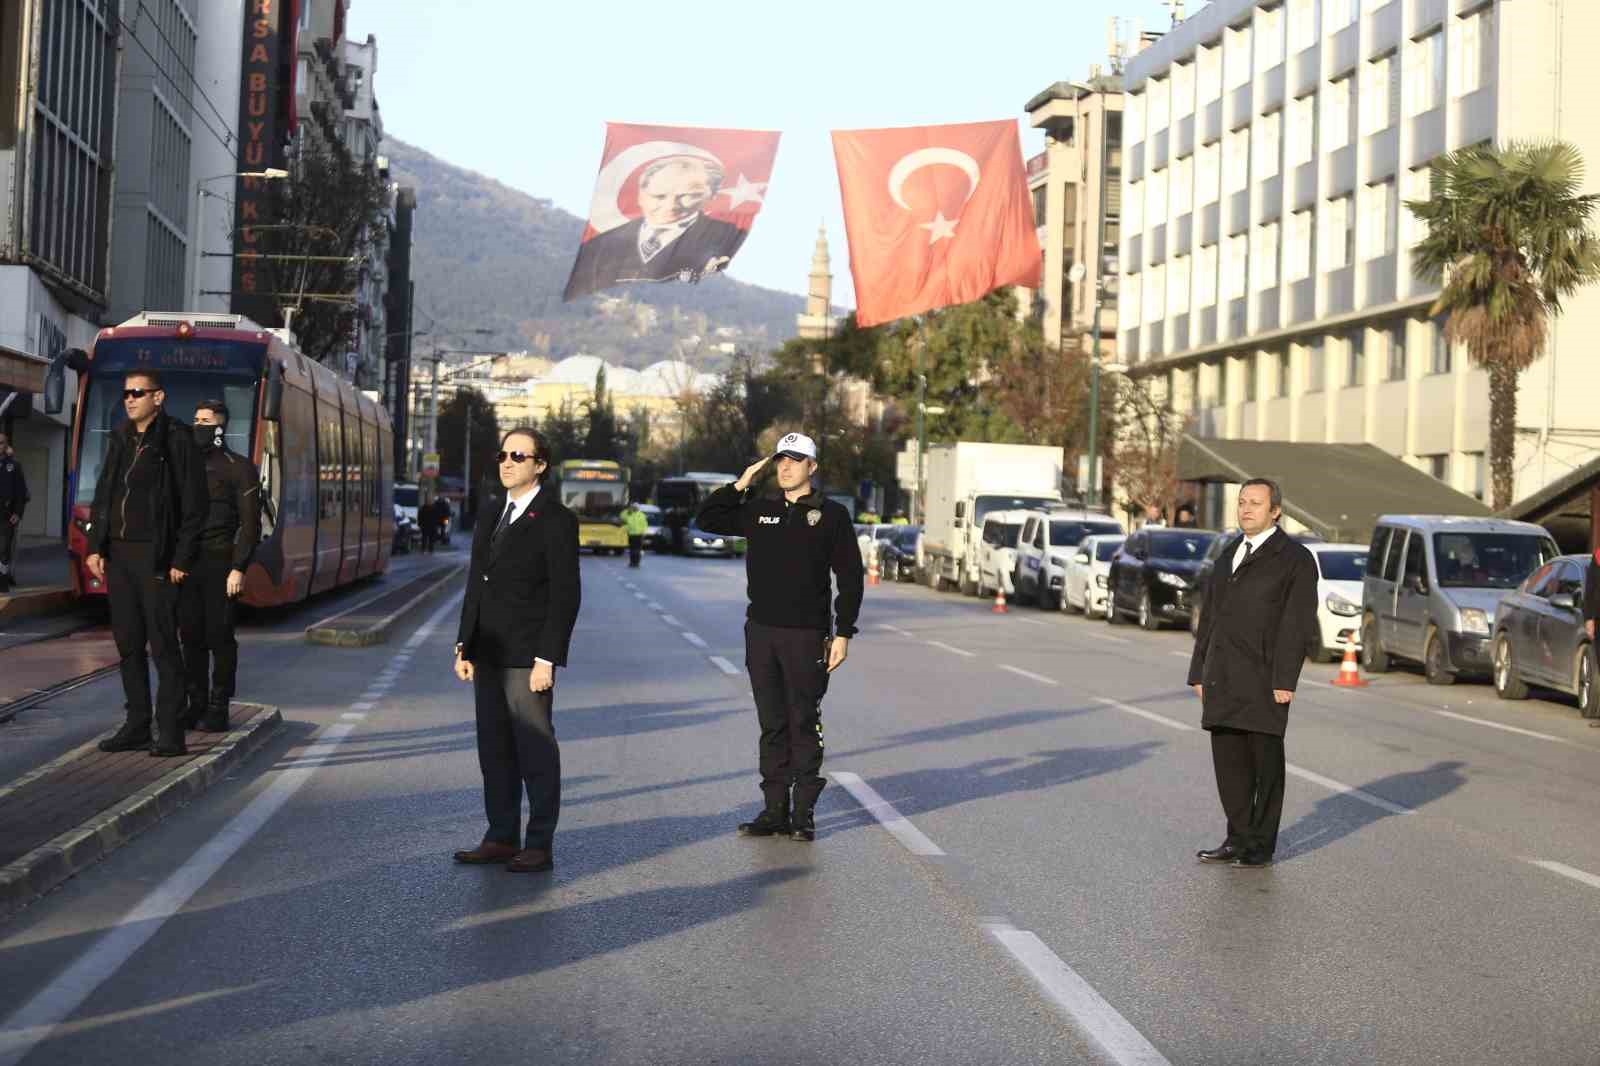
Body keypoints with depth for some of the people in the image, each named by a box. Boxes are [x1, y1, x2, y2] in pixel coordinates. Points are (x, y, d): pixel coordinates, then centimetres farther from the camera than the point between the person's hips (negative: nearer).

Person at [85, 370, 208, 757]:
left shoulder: (177, 440, -7)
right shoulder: (119, 440, 13)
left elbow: (194, 504, -10)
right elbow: (102, 496, 17)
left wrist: (181, 560, -14)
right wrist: (95, 547, 8)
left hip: (155, 557, -7)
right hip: (117, 555, 7)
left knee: (163, 645, -4)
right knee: (128, 643, 10)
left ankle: (170, 732, 0)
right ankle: (137, 726, 18)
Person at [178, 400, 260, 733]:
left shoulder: (239, 469, -2)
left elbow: (250, 524, -8)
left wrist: (238, 568, -15)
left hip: (219, 564, -5)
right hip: (186, 563, 5)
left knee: (219, 636, -2)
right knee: (191, 636, 7)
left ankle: (219, 709, 4)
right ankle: (197, 705, 15)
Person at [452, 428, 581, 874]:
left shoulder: (555, 520, -8)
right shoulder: (492, 516, 15)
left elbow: (566, 595, -12)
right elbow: (476, 584, 18)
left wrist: (547, 659, -16)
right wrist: (465, 645, 12)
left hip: (527, 658, -7)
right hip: (488, 655, 7)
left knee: (536, 751, -1)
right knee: (495, 749, 11)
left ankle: (540, 845, 5)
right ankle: (501, 838, 19)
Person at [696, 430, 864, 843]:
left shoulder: (832, 514, 0)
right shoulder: (759, 510, 10)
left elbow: (850, 577, -1)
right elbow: (706, 520, 14)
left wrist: (843, 633, -7)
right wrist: (740, 484, 4)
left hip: (807, 635, -4)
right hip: (761, 632, 4)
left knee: (804, 725, 1)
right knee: (772, 726, 8)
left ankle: (804, 813, 8)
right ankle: (775, 810, 15)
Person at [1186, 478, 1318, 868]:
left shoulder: (1294, 559, -4)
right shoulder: (1228, 555, 17)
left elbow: (1297, 624, -10)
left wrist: (1284, 680, -16)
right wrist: (1199, 671, 13)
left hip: (1263, 680, -6)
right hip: (1223, 681, 6)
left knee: (1266, 762, 2)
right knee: (1228, 761, 8)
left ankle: (1262, 846, 11)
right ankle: (1239, 839, 18)